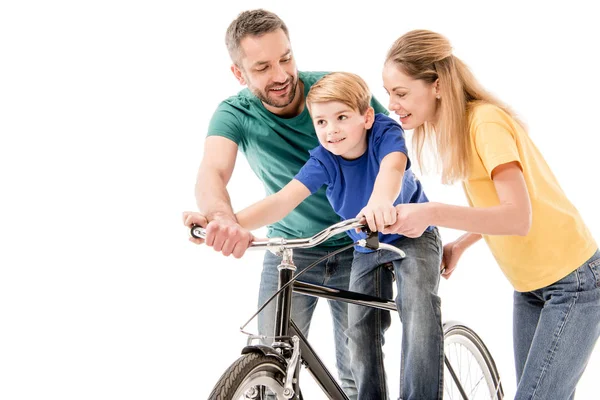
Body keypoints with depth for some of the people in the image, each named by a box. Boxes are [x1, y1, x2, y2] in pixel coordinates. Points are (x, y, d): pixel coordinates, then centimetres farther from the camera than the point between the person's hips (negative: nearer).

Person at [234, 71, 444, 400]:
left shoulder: (385, 132, -25)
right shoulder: (323, 160, -19)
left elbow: (392, 167, -47)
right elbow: (284, 199, -32)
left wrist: (380, 202, -72)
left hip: (413, 235, -4)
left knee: (419, 308, -27)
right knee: (361, 333, -2)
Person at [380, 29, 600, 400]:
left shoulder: (486, 120, -22)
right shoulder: (457, 127, 4)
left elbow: (518, 216, -32)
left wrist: (432, 213, -40)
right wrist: (461, 244, 2)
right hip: (529, 285, 9)